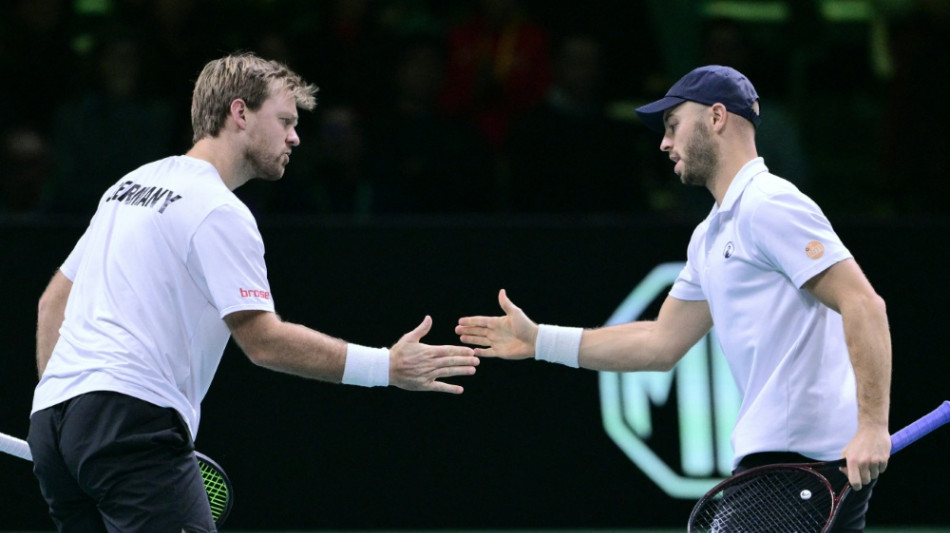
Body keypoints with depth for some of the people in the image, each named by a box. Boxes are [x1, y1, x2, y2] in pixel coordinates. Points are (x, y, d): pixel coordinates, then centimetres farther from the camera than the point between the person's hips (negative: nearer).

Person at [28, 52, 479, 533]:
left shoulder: (132, 184, 22)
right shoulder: (218, 212, -6)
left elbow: (54, 301, 25)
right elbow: (264, 340, -12)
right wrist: (386, 367, -11)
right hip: (132, 417, -9)